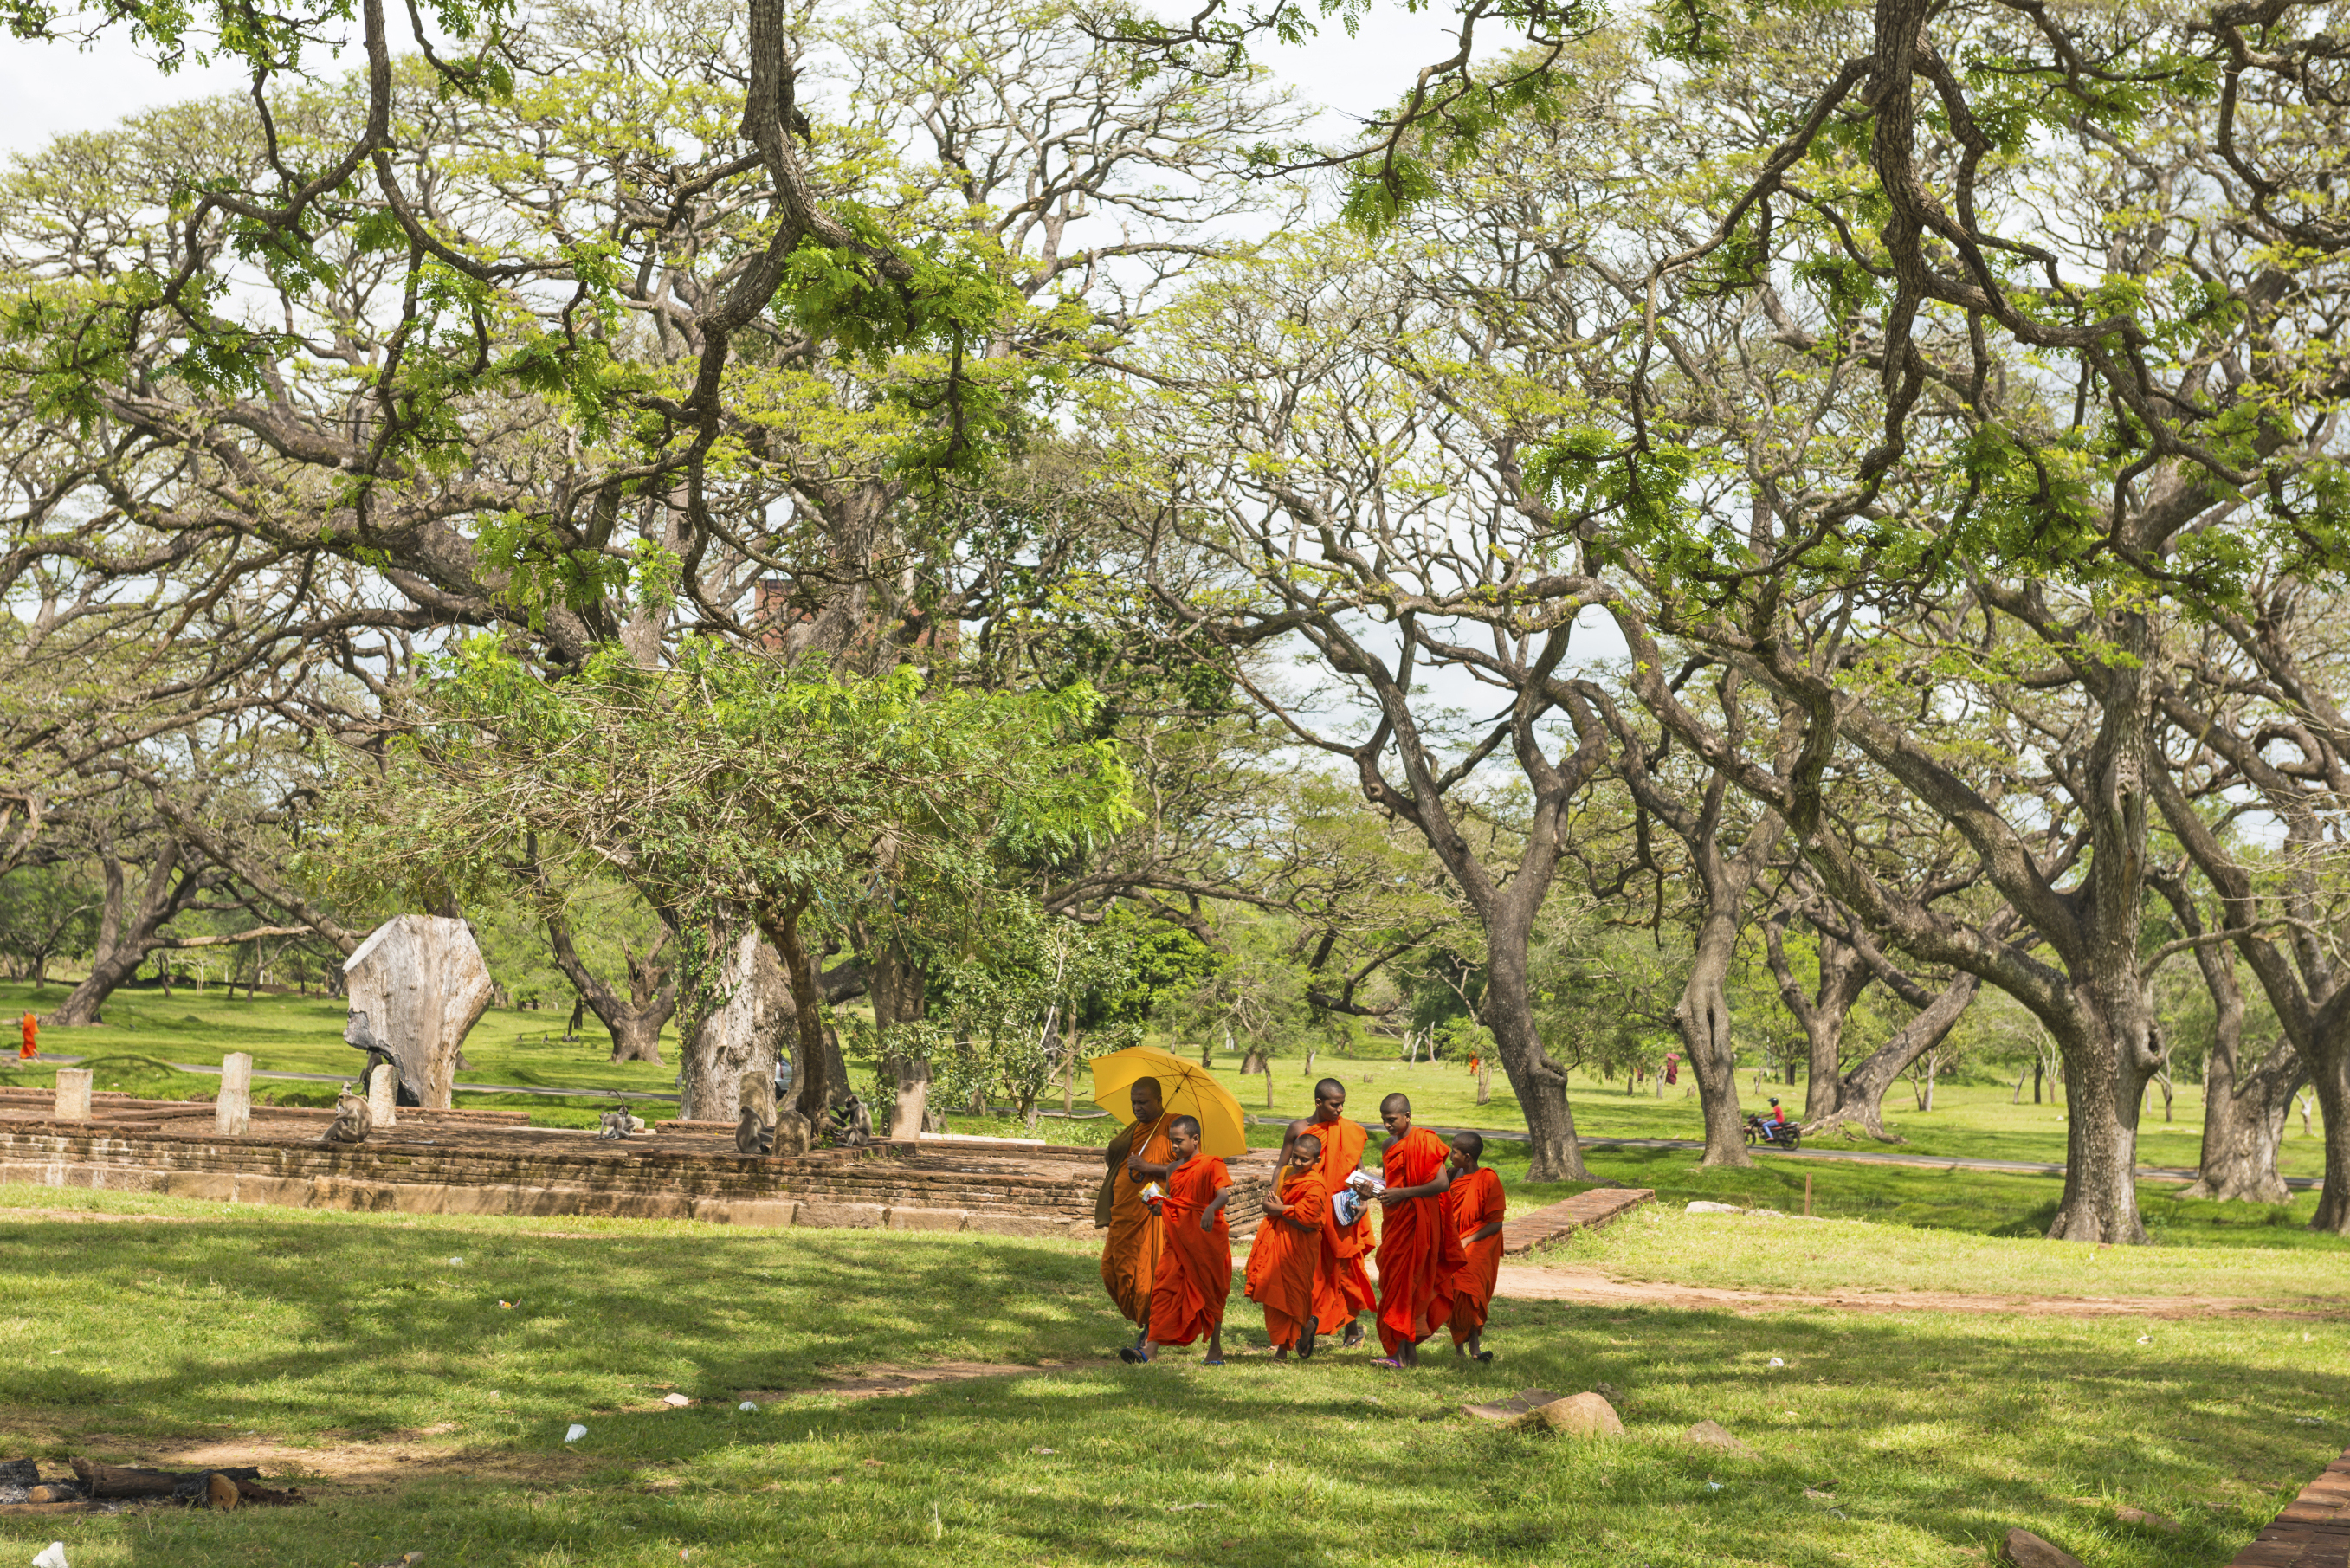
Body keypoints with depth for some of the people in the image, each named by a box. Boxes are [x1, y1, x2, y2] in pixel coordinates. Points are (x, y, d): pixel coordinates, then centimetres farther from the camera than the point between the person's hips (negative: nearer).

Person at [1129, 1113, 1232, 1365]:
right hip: (1177, 1241, 5)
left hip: (1206, 1240, -5)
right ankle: (1150, 1350, -11)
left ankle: (1215, 1350, 22)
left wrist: (1211, 1208, -43)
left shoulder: (1210, 1165, -8)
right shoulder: (1173, 1169, 13)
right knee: (1164, 1291, -5)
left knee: (1209, 1293, 7)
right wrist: (1159, 1206, -2)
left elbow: (1225, 1193, -23)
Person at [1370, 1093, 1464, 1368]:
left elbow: (1442, 1183, -19)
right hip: (1395, 1222, 8)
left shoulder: (1424, 1141, -13)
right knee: (1393, 1282, 7)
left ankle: (1402, 1354, -5)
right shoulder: (1391, 1144, 14)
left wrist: (1402, 1194, -23)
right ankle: (1407, 1352, 11)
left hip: (1418, 1220, -8)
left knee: (1404, 1285, -8)